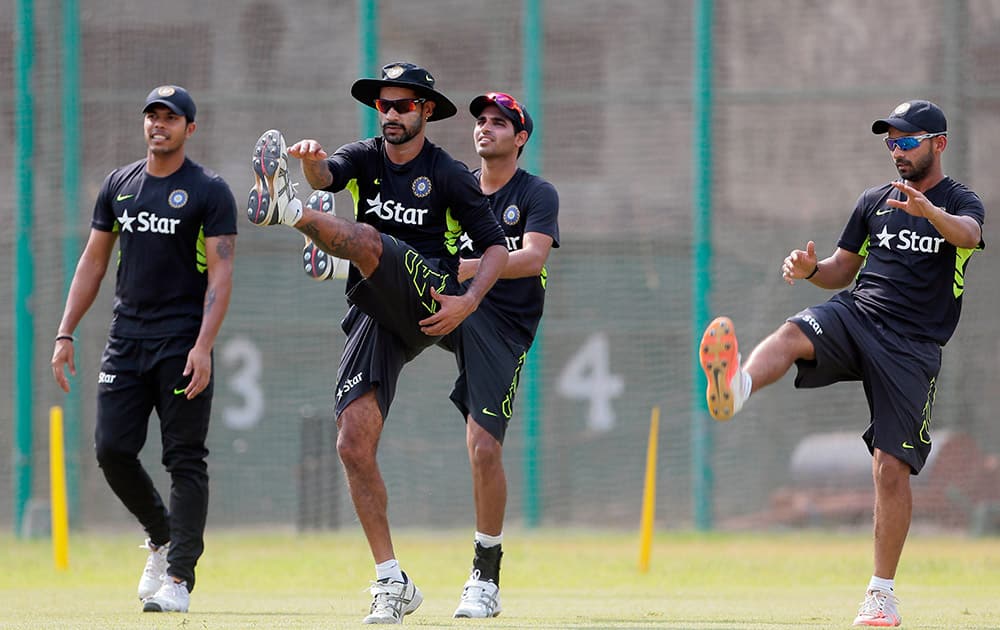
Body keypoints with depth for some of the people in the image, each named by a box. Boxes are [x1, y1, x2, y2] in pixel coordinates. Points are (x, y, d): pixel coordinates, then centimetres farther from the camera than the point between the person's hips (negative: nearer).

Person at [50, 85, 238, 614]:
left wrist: (203, 346, -20)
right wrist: (65, 333, 8)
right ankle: (162, 538, 22)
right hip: (126, 339, 5)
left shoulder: (209, 192, -3)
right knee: (112, 449, -1)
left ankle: (179, 577, -5)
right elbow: (93, 262, 16)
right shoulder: (119, 186, 12)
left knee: (185, 460, -6)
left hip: (182, 343, -5)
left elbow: (220, 274, -9)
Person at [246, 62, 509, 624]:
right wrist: (311, 160, -35)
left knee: (366, 238, -30)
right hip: (375, 319, 4)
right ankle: (393, 584, -4)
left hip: (427, 301, -4)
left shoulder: (449, 175, 4)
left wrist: (469, 301, -14)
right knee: (354, 445, -8)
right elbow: (330, 174, -11)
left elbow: (497, 246, 4)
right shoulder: (366, 157, 13)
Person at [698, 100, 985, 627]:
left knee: (891, 468, -8)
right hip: (854, 313, 3)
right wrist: (810, 269, 1)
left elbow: (968, 233, -20)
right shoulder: (874, 201, 19)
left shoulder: (960, 202, 4)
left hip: (912, 345, -3)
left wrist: (929, 212, -42)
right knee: (791, 335, -32)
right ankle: (734, 389, -64)